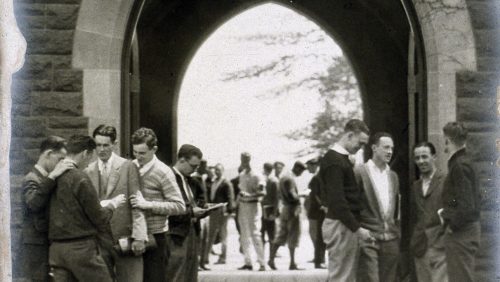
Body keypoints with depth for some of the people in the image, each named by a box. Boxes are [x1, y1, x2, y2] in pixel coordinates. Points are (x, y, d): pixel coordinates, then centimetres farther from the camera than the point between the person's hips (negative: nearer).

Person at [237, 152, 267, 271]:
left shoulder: (256, 176, -10)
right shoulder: (242, 175, 12)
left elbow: (262, 192, -16)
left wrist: (249, 195, -27)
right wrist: (237, 203, 13)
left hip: (253, 206, -7)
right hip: (243, 206, 7)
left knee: (255, 235, -11)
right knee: (244, 236, 8)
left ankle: (262, 263, -9)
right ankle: (248, 262, 13)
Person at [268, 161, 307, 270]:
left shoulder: (283, 177, 15)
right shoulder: (290, 179, -15)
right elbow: (291, 195, -24)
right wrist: (299, 199, -7)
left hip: (284, 208, 9)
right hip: (292, 210, -9)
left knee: (281, 236, 10)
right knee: (293, 238, -3)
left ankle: (271, 259, 6)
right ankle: (292, 263, -1)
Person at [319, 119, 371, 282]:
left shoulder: (341, 158, 16)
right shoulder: (333, 161, -15)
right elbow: (337, 201, -21)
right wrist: (357, 228, -20)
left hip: (348, 225, 10)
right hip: (340, 225, -10)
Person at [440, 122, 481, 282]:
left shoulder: (460, 165, -17)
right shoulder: (465, 162, 13)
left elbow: (466, 204, -24)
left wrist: (453, 225, -14)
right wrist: (448, 212, 15)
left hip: (461, 232, -10)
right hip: (469, 227, 10)